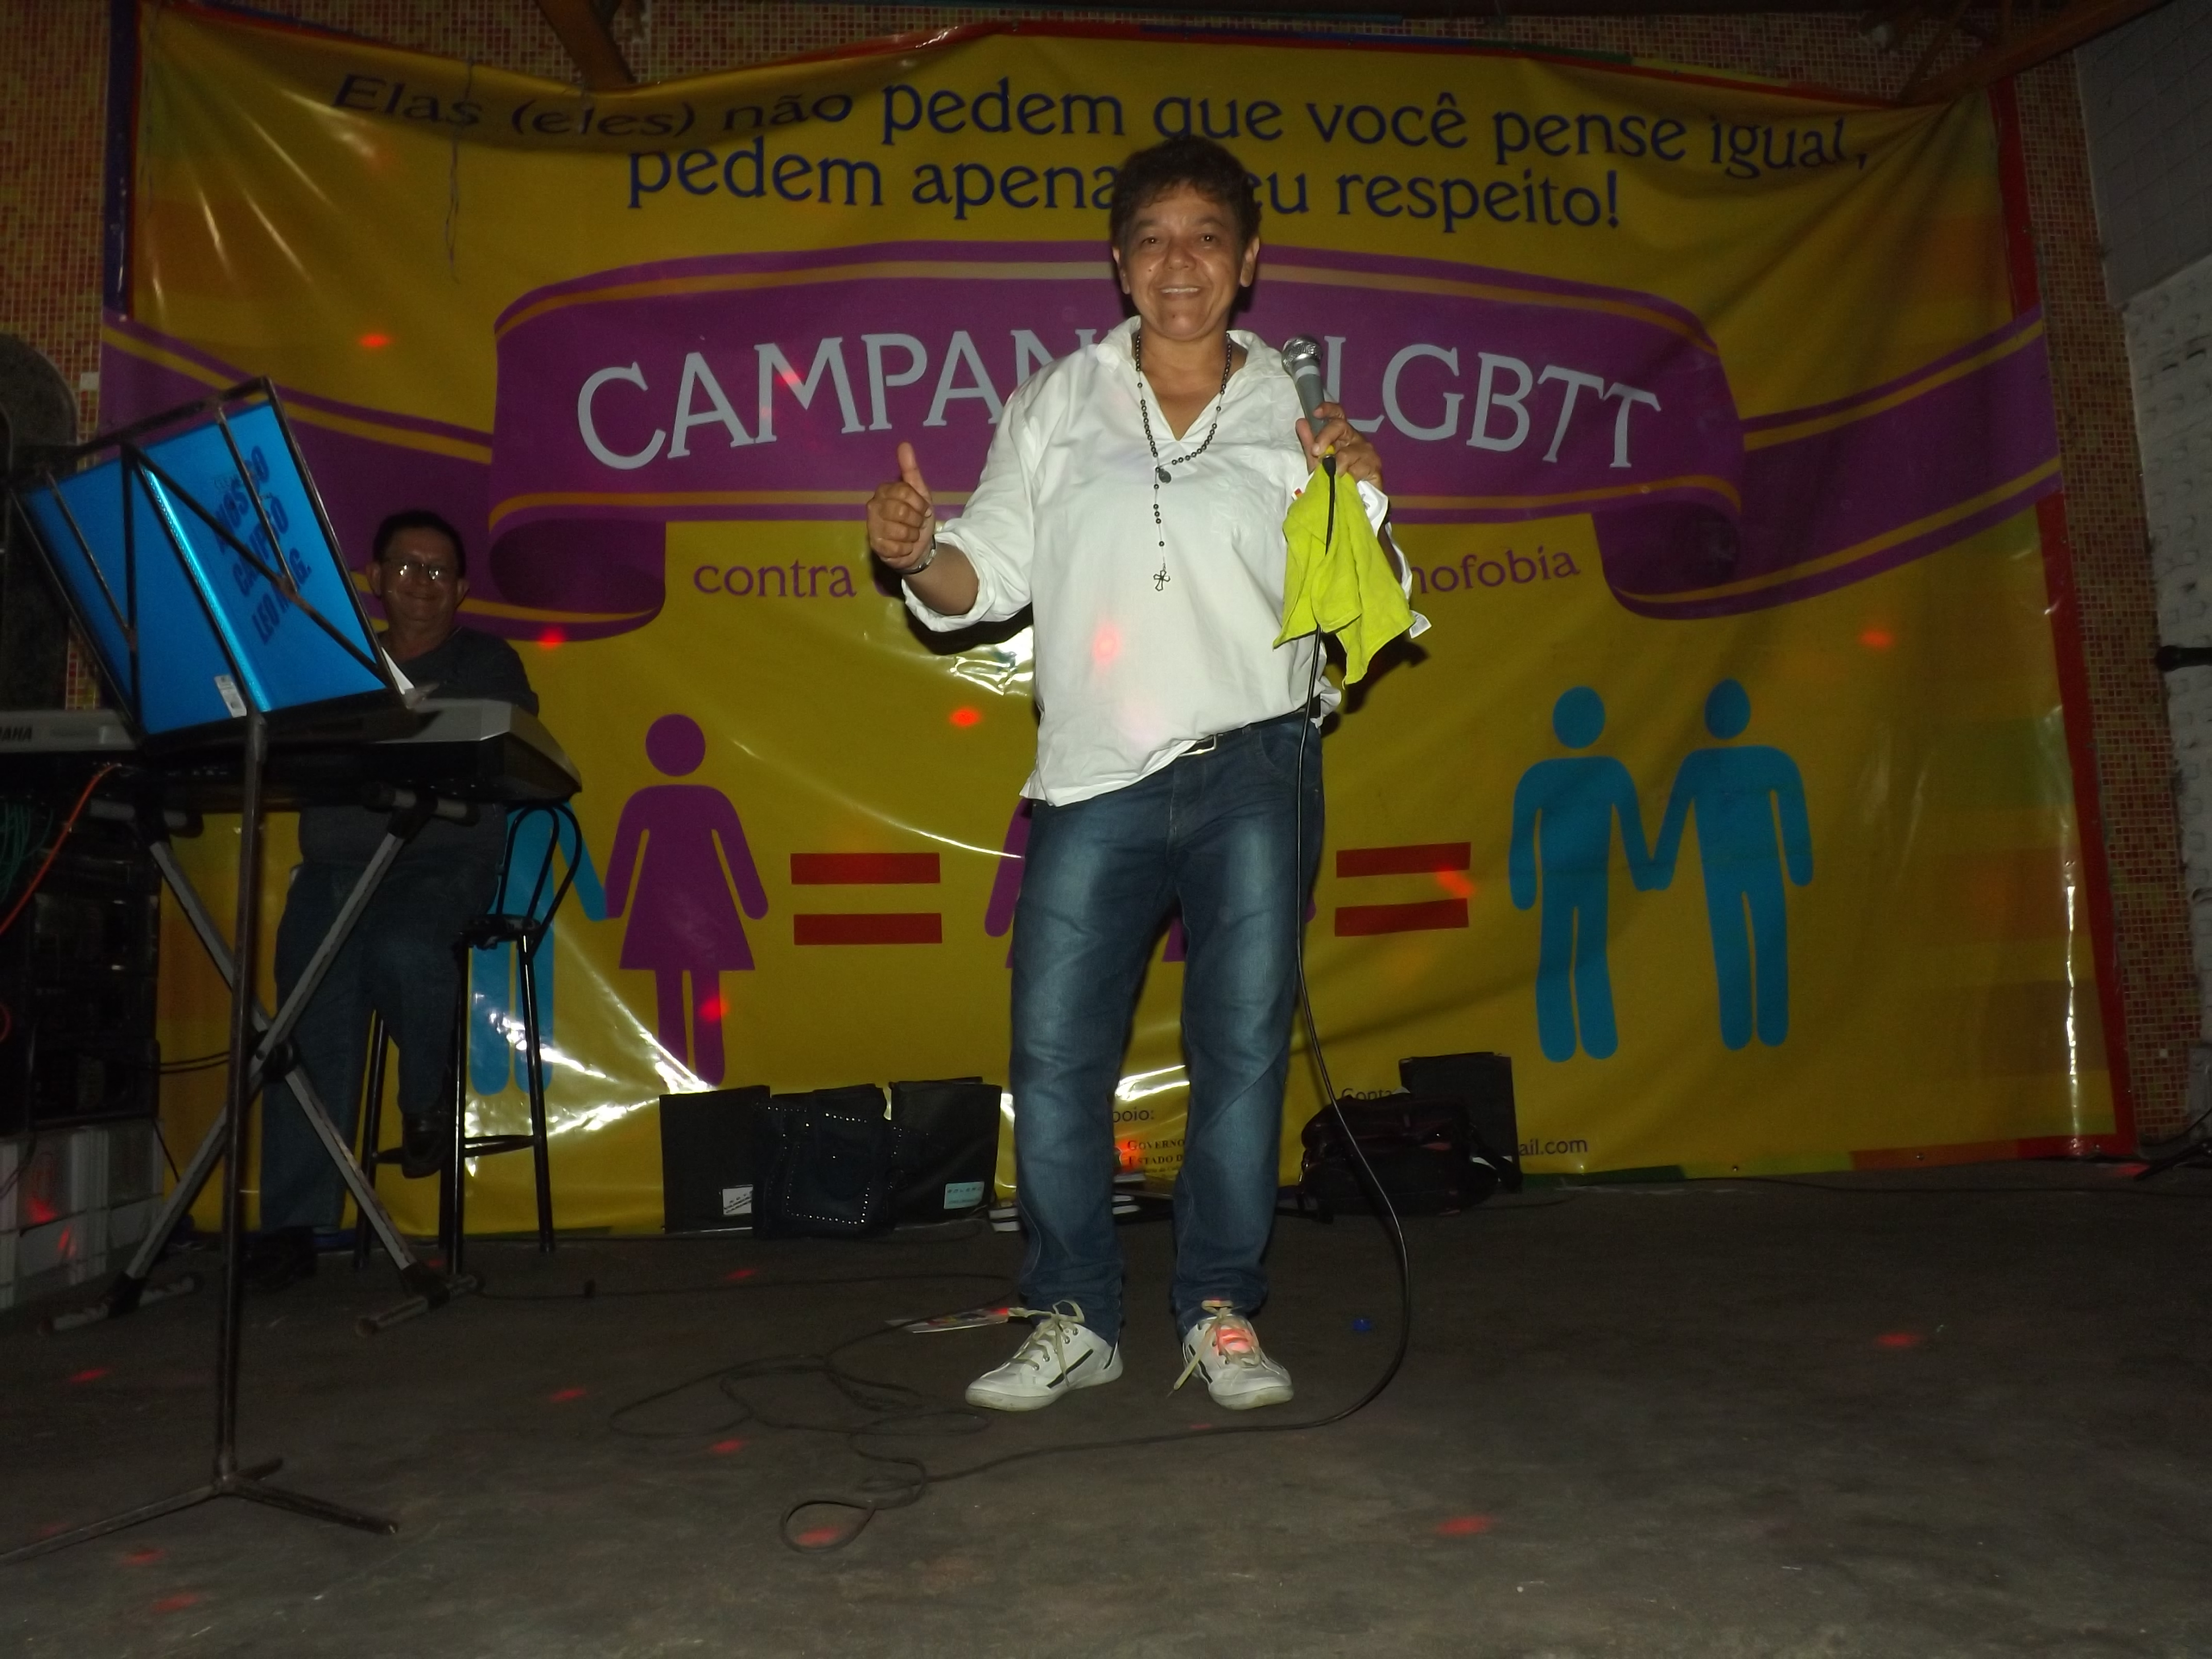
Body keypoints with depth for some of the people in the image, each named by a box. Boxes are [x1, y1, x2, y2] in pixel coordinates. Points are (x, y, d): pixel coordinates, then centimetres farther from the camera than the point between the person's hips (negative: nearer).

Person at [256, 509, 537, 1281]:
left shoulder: (488, 664, 15)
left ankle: (428, 1099, -5)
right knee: (312, 1013, -21)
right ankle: (294, 1223, -17)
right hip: (336, 864, 2)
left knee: (401, 947, -35)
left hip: (443, 861, -2)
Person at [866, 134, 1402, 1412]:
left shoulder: (1293, 419, 9)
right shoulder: (1059, 406, 11)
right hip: (1095, 778, 1)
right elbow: (989, 576, 8)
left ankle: (1223, 1315, 17)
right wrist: (919, 556, -13)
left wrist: (1360, 504, -9)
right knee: (1054, 1054, 1)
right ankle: (1076, 1318, 16)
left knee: (1244, 1048, 3)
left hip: (1251, 770, 0)